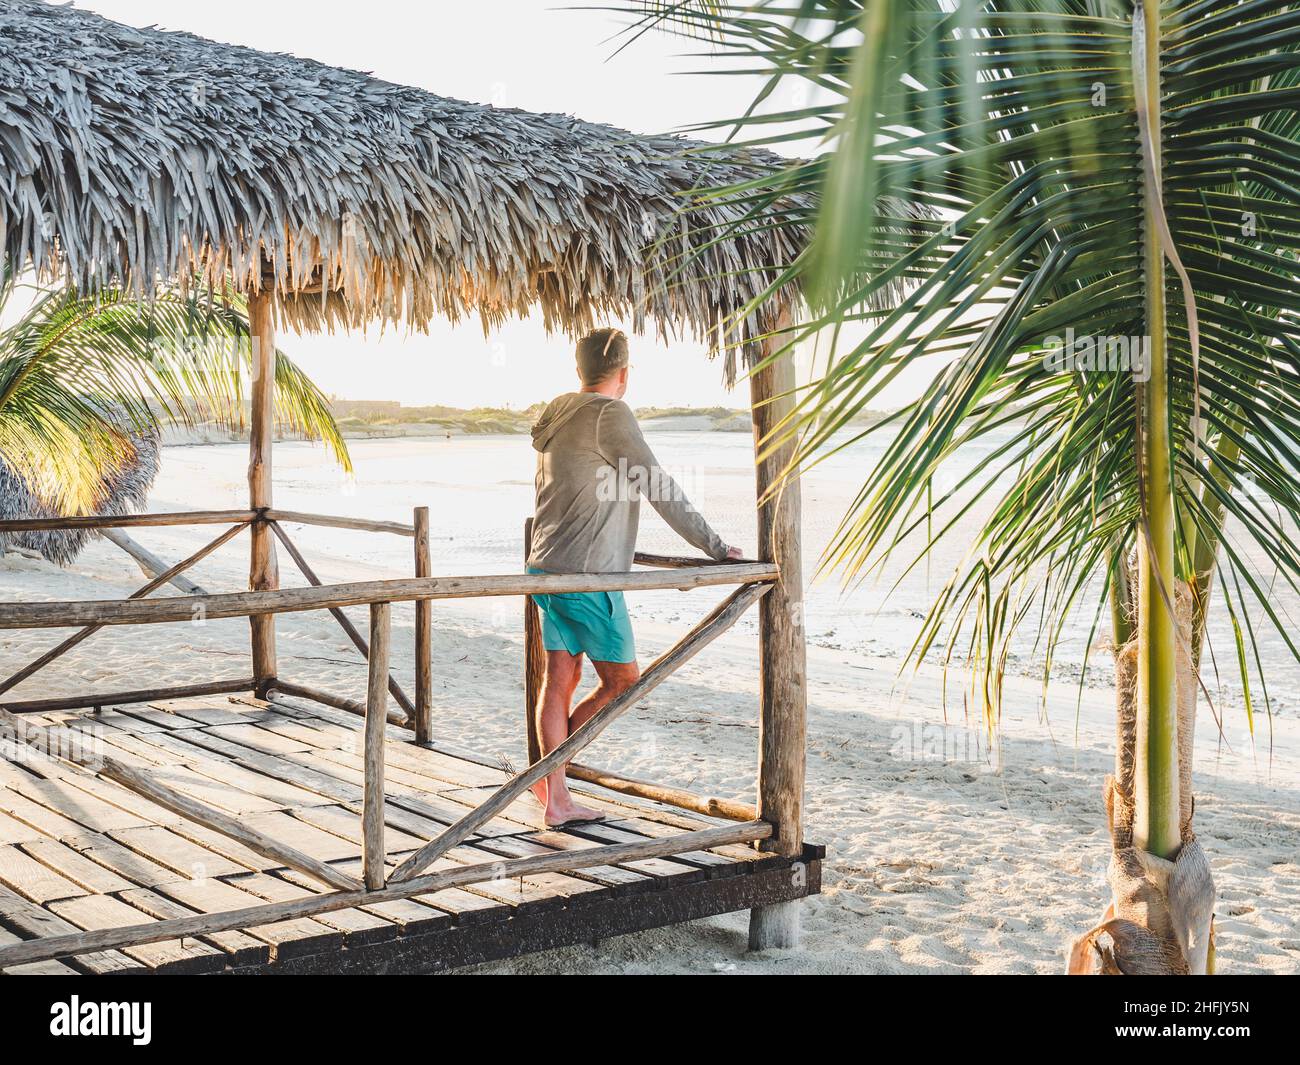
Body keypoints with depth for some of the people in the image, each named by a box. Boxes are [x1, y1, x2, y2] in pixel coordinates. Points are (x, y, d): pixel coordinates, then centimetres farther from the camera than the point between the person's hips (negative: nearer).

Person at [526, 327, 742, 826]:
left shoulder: (557, 415, 13)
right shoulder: (610, 415, -13)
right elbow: (659, 489, -14)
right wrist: (712, 546, -7)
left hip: (548, 565, 9)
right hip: (587, 574, -9)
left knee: (559, 679, 9)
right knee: (621, 679, 3)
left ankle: (556, 798, 12)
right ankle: (546, 775, 4)